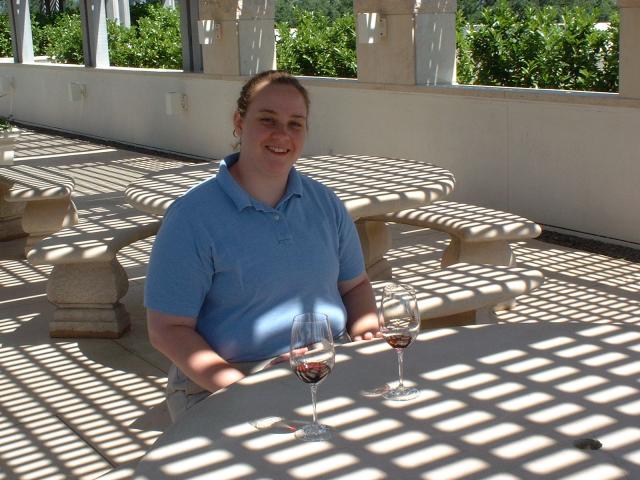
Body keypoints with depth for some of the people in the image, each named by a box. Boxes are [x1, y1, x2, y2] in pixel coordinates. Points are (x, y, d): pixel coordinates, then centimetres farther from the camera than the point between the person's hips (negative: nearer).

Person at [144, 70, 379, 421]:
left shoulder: (325, 203, 12)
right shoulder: (192, 217, -6)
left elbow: (355, 286, 21)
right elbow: (168, 329, -8)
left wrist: (368, 335, -2)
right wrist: (244, 390, -19)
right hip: (221, 384, -6)